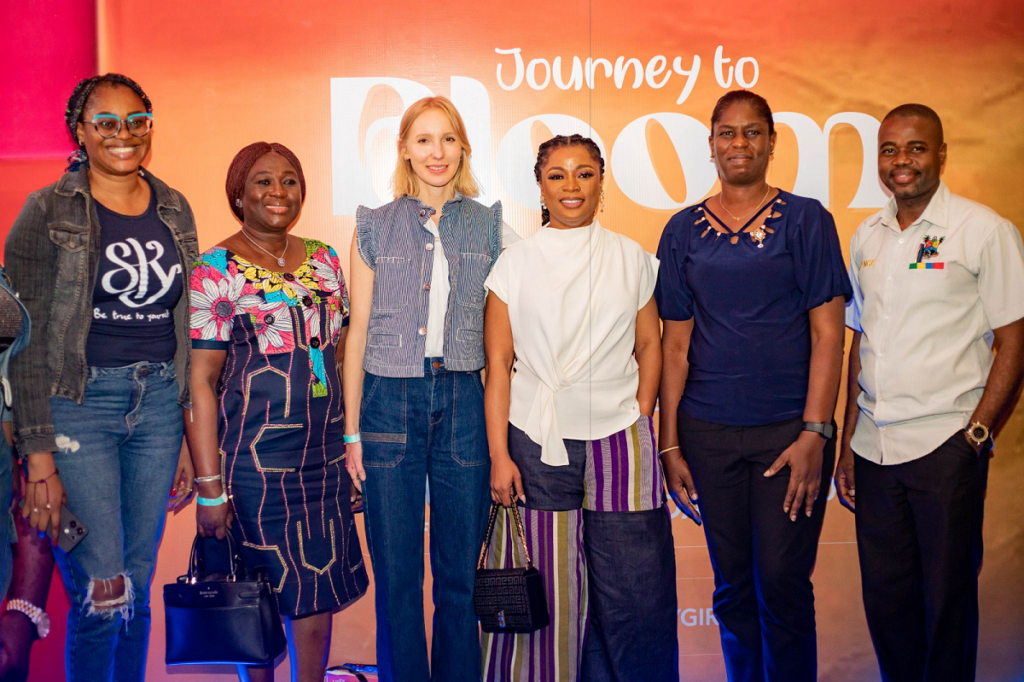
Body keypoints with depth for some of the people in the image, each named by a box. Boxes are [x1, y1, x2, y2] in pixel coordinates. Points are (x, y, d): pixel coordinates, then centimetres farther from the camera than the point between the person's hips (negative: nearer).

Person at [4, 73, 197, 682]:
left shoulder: (174, 209, 10)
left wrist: (191, 436, 12)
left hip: (159, 403, 5)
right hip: (78, 405, -4)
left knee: (139, 587, 11)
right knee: (102, 597, -8)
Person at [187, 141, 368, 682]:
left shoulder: (324, 261, 9)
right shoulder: (214, 271, -7)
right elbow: (198, 381, -10)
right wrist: (209, 486, -14)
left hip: (325, 456, 5)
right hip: (253, 458, -5)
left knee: (319, 587, 11)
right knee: (261, 591, 7)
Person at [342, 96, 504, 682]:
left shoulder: (488, 226, 7)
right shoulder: (375, 227, 5)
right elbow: (359, 331, 6)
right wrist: (351, 429, 3)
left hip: (463, 400, 1)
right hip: (389, 401, 0)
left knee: (460, 569, 8)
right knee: (397, 571, 6)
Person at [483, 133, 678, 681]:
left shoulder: (632, 259, 8)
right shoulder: (515, 264, 3)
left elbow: (649, 347, 13)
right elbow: (498, 364, 1)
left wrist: (640, 419, 2)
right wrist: (499, 455, -4)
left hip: (619, 439, 1)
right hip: (537, 444, -1)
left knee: (632, 592, 3)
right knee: (544, 589, 2)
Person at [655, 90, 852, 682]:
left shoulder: (806, 220, 1)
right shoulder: (684, 230, 8)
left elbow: (828, 333, -3)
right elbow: (676, 342, 7)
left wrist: (815, 434, -11)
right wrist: (669, 444, 4)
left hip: (790, 428, -2)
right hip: (708, 432, 3)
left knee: (783, 583, 0)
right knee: (733, 587, 11)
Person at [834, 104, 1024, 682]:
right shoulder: (867, 237, 12)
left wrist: (976, 434, -12)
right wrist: (847, 446, 12)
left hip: (945, 445, -5)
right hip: (874, 447, 5)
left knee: (946, 597, 4)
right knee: (884, 594, 12)